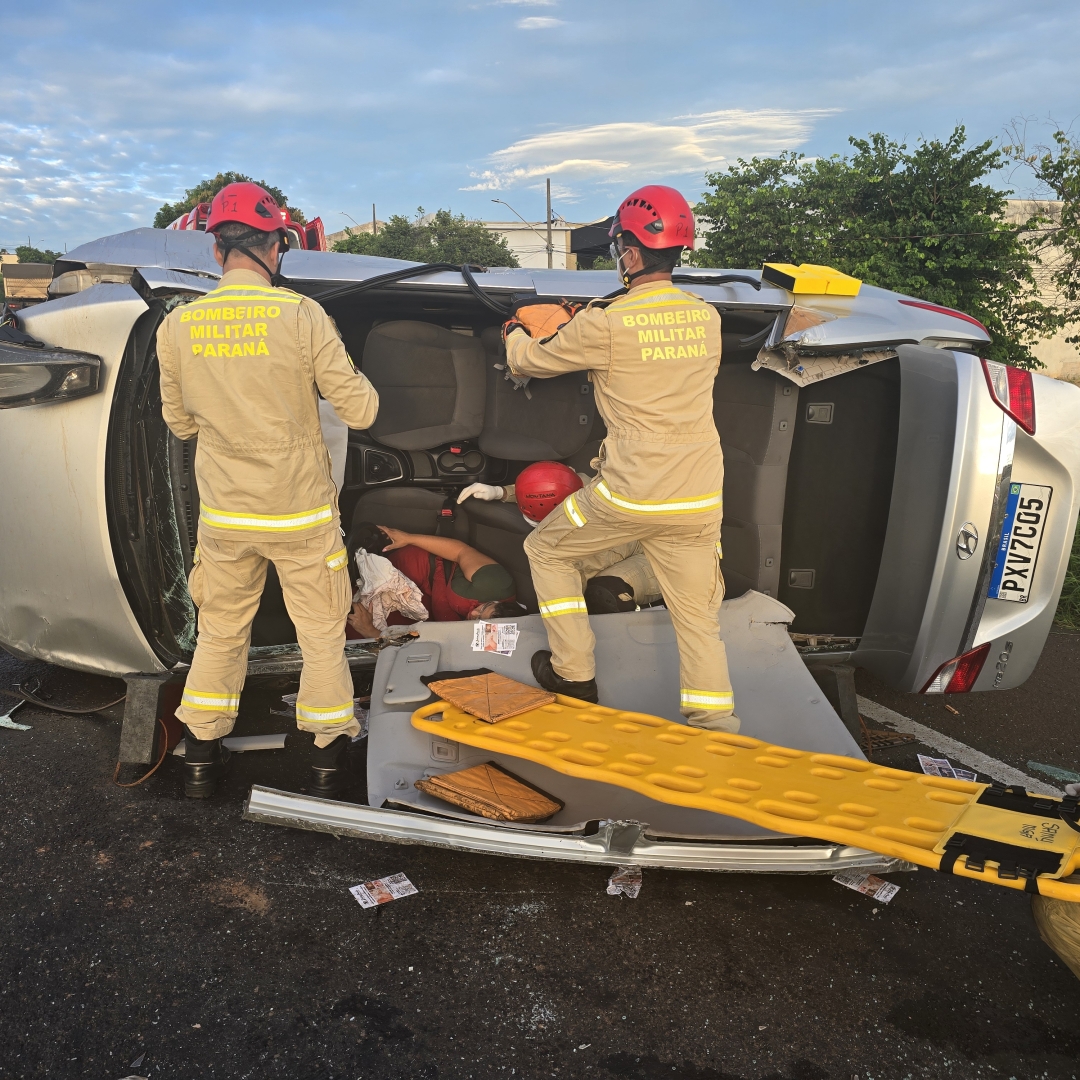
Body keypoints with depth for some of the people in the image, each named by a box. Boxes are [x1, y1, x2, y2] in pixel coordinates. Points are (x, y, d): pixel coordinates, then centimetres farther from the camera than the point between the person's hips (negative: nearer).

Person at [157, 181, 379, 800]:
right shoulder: (301, 315, -14)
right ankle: (328, 760, 23)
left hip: (224, 516, 3)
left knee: (220, 632, 20)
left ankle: (202, 759, 30)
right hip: (302, 513, -3)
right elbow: (361, 410, -11)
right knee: (322, 633, 13)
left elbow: (181, 423, 8)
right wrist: (344, 375, 8)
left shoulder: (178, 326, -4)